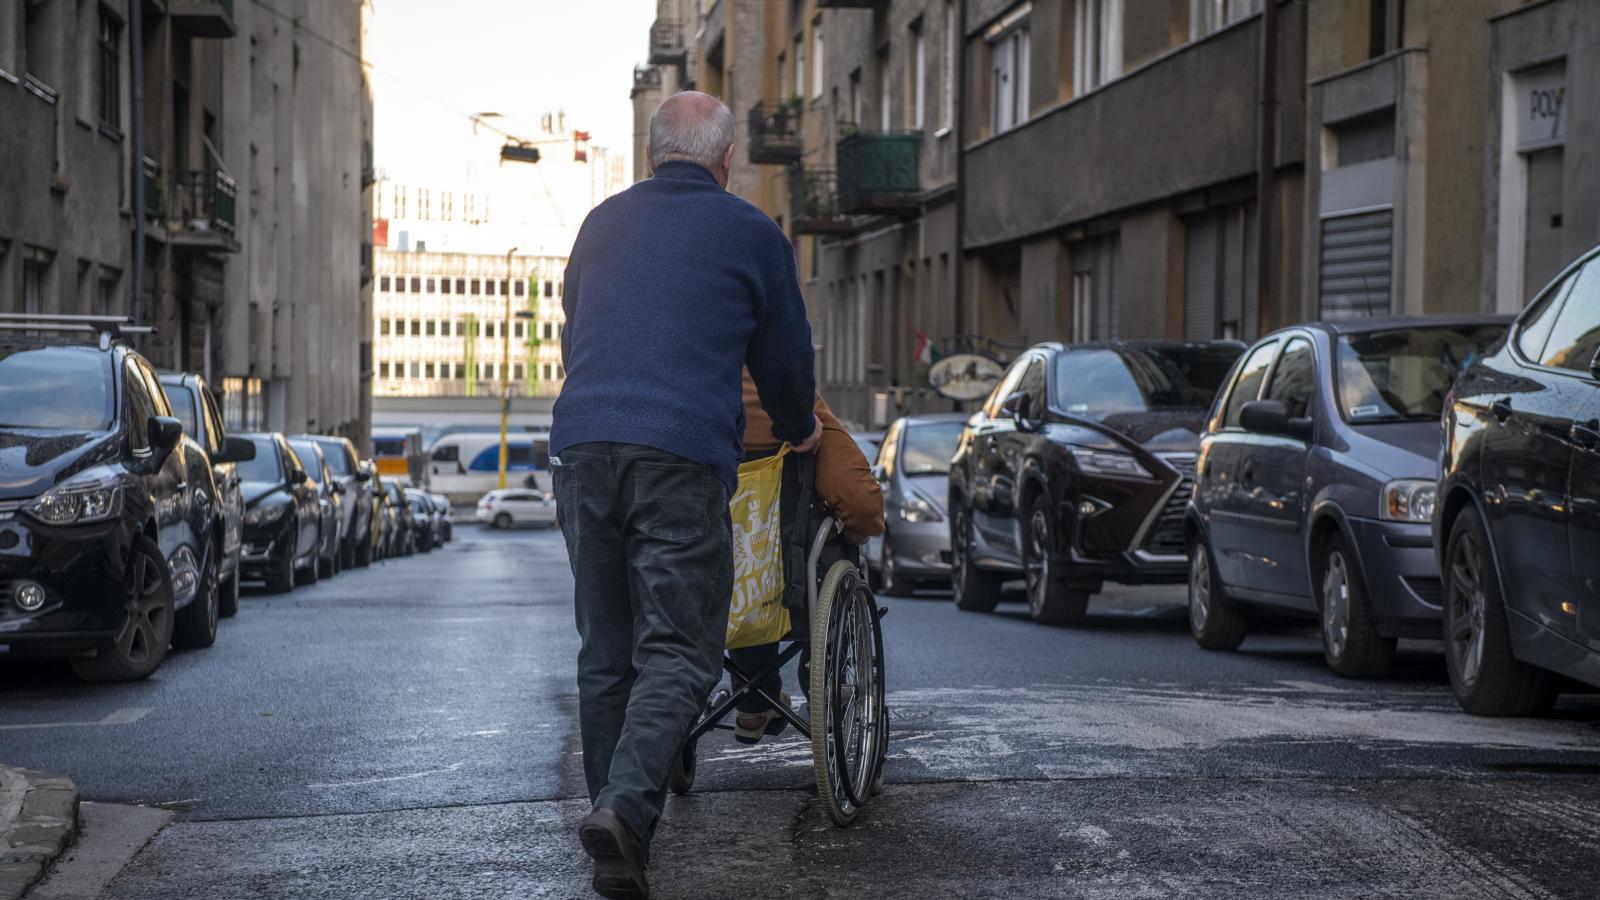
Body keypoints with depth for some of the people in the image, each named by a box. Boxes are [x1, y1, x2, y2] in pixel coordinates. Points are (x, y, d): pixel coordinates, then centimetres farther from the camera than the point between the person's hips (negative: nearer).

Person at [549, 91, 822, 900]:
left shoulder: (602, 222, 21)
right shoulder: (752, 235, 8)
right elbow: (785, 355, 17)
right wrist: (798, 430, 37)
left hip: (581, 445, 4)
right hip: (682, 455, -4)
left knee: (605, 653, 10)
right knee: (678, 650, -4)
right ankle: (625, 805, -27)